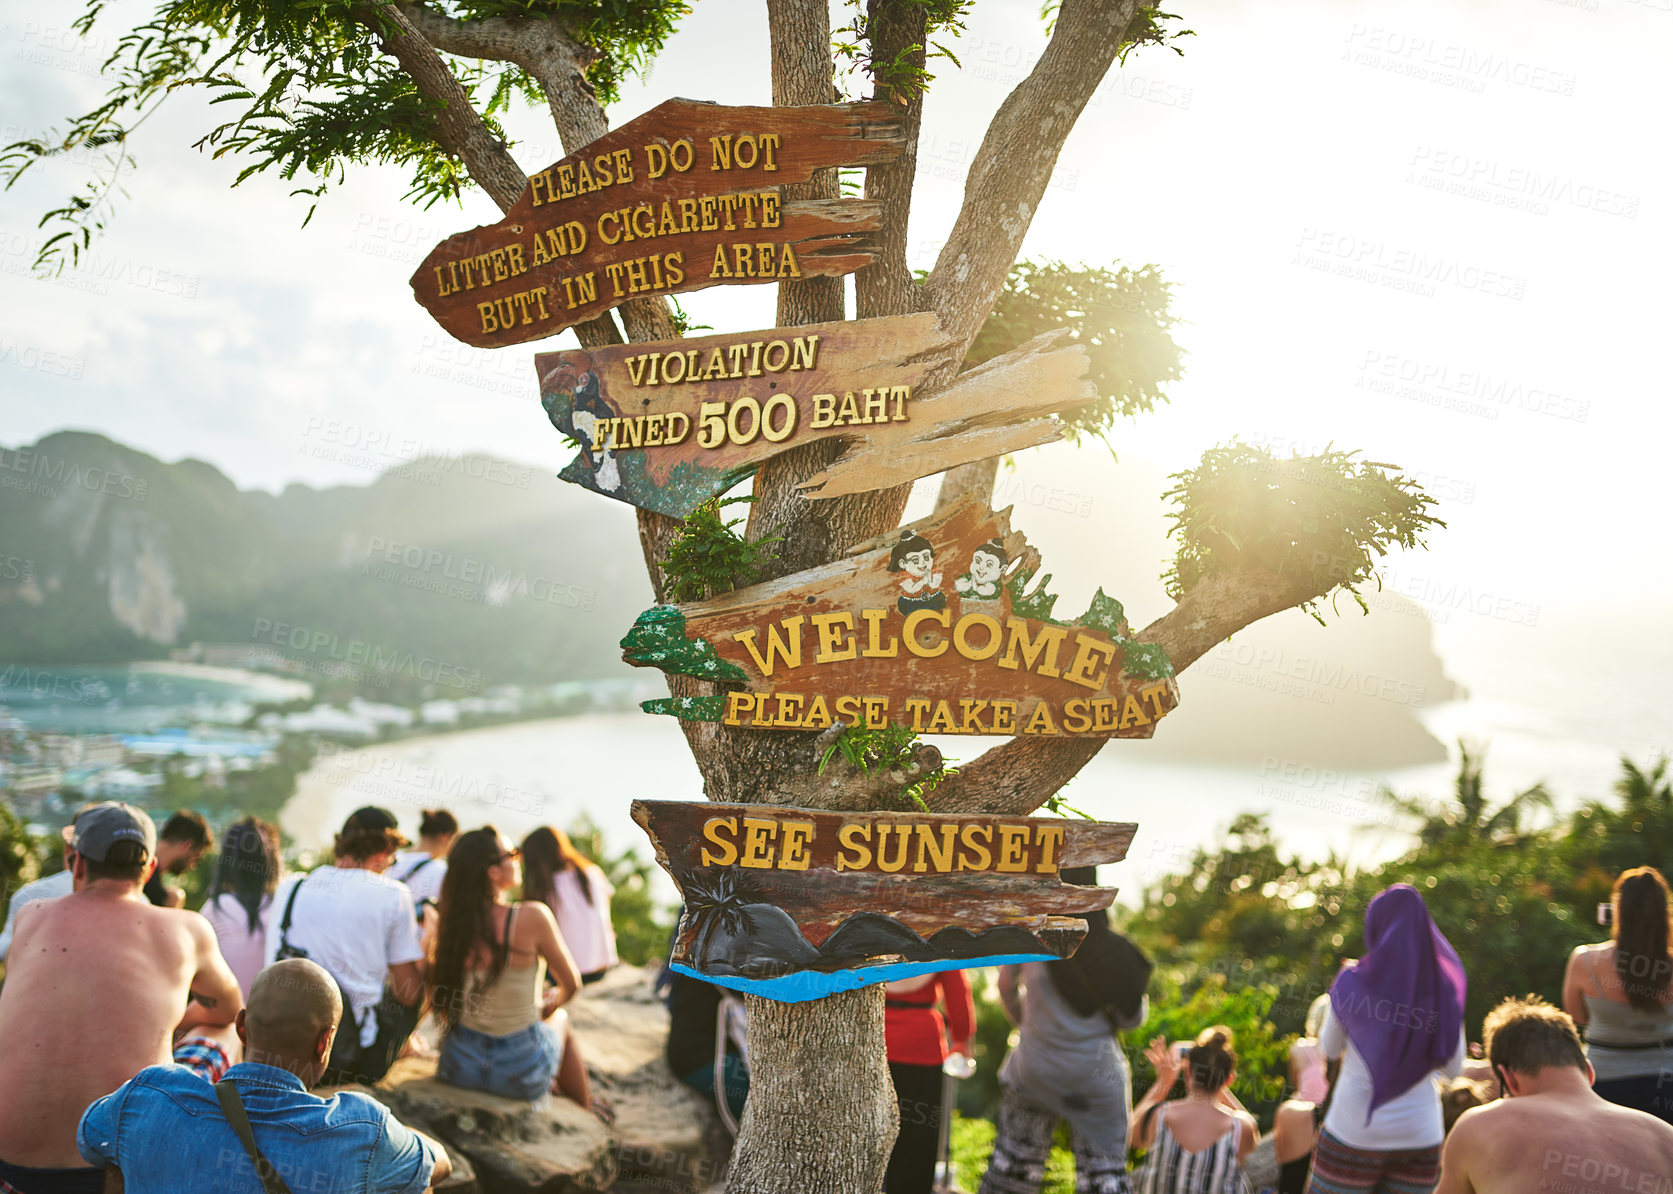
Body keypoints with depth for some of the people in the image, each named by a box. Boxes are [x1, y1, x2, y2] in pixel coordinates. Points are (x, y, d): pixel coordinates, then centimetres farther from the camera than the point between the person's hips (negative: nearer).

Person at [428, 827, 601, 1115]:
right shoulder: (532, 916, -21)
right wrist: (550, 1003, 17)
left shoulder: (450, 922, -10)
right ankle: (586, 1109, 51)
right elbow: (571, 983, -6)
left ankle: (555, 1088, 54)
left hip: (459, 1068, 3)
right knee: (559, 1019, 32)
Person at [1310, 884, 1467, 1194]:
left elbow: (1330, 1048, 9)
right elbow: (1454, 1069, 5)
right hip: (1419, 1136, 2)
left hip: (1353, 1131, -2)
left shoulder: (1353, 982, -7)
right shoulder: (1444, 990, -2)